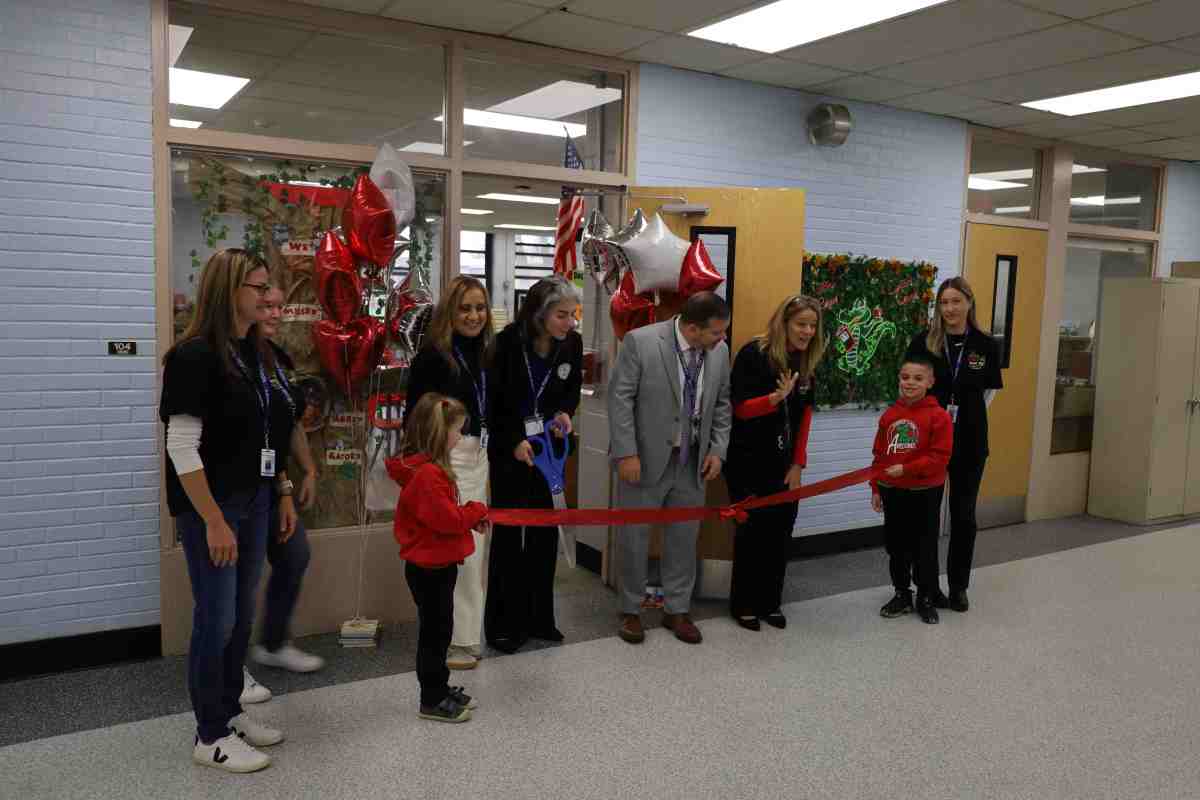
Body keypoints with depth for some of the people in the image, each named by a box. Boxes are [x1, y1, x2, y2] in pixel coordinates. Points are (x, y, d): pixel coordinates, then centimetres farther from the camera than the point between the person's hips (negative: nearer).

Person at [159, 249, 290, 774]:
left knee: (242, 614, 16)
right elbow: (183, 448, -20)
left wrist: (281, 495, 15)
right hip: (211, 507, -8)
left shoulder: (254, 352, 8)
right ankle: (210, 737, 17)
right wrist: (214, 522, -20)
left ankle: (231, 712, 32)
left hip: (252, 501, 8)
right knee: (216, 618, 1)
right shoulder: (195, 356, -17)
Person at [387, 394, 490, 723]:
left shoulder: (431, 468, 8)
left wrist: (470, 517, 1)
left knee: (440, 629, 20)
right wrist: (478, 510, -11)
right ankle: (432, 701, 17)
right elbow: (447, 519, -26)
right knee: (434, 631, 3)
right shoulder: (427, 474, -26)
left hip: (437, 564, 10)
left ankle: (440, 689, 34)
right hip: (429, 568, -10)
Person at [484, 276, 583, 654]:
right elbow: (491, 401, -11)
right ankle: (504, 623, 11)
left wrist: (564, 413, -11)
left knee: (545, 532, 6)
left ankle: (539, 618, 18)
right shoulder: (507, 342, -18)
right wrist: (514, 442, -18)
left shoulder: (572, 343, -7)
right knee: (509, 532, -1)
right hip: (509, 448, -4)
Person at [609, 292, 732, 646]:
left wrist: (717, 449, 1)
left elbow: (721, 404, 10)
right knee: (635, 536, 7)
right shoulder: (640, 341, -15)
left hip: (693, 462, 4)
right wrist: (626, 453, -16)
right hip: (645, 459, -4)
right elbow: (620, 398, -13)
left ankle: (677, 610, 27)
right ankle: (630, 610, 24)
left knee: (684, 537, 11)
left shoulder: (719, 351, 0)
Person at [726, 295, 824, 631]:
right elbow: (741, 408, -13)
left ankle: (770, 602, 22)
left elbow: (805, 414, 8)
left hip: (784, 464, 6)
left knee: (780, 531, 8)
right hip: (748, 461, -5)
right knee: (752, 530, 1)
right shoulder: (752, 354, -12)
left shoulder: (805, 362, 6)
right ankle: (743, 604, 16)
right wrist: (777, 397, -30)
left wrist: (798, 464, 3)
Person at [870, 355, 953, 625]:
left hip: (925, 492, -5)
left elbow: (940, 457, -17)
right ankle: (902, 594, 29)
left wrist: (906, 469, -23)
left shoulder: (939, 416, -13)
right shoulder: (889, 415, 3)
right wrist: (876, 488, 6)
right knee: (896, 545, 14)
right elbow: (879, 455, 7)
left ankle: (926, 598, 23)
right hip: (892, 491, 5)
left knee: (925, 547, 7)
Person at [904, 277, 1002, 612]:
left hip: (970, 443, 1)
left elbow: (988, 393, 10)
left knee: (964, 516, 11)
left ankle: (958, 586, 26)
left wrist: (965, 415, 2)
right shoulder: (923, 342, -6)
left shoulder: (986, 345, -2)